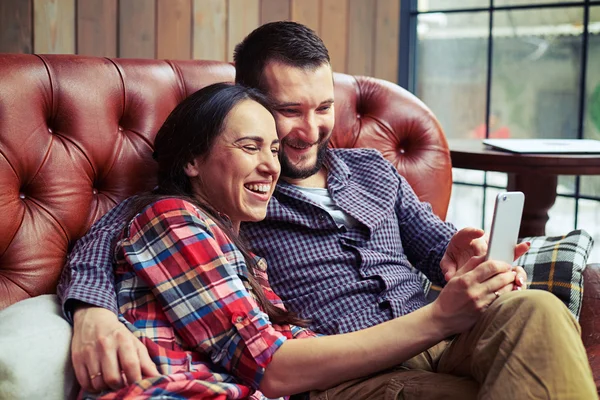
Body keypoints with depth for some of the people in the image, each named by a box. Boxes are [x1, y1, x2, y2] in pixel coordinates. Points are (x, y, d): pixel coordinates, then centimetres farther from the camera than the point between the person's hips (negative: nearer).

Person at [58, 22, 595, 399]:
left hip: (437, 347, 6)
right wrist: (93, 313, -24)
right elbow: (106, 236, -1)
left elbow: (436, 245, 27)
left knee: (532, 310, -29)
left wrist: (462, 257, -1)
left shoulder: (373, 170, 27)